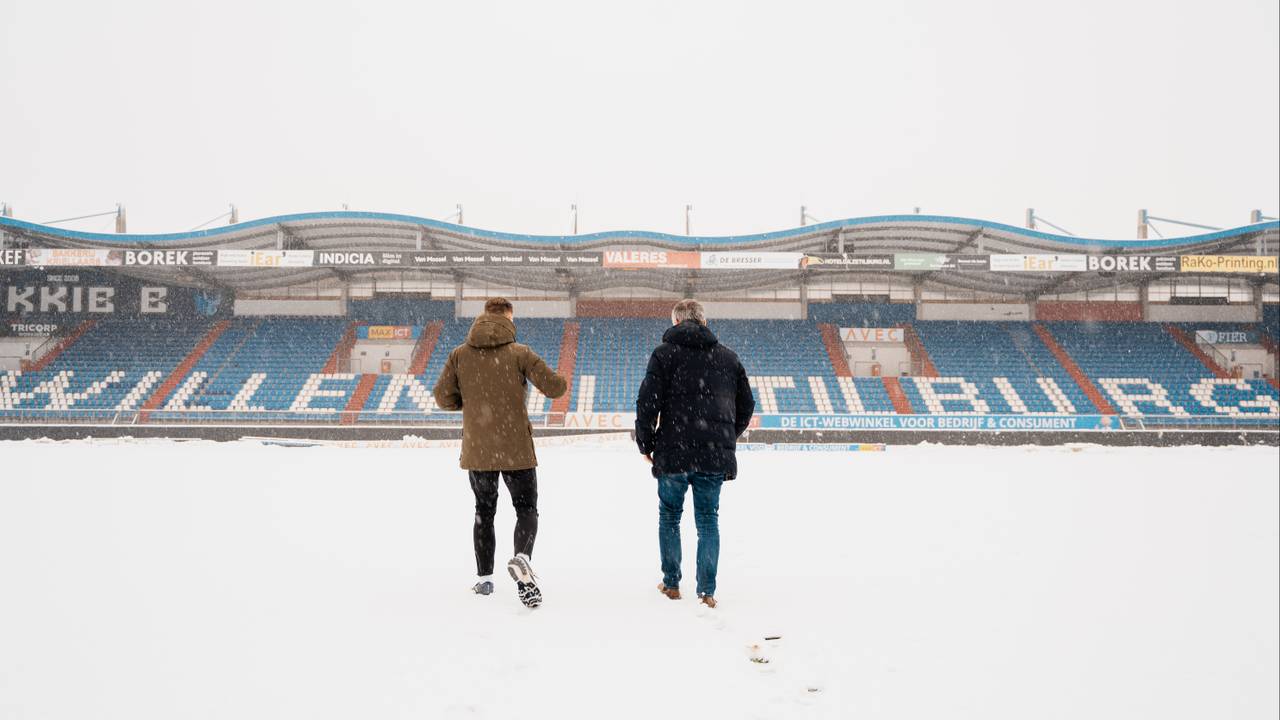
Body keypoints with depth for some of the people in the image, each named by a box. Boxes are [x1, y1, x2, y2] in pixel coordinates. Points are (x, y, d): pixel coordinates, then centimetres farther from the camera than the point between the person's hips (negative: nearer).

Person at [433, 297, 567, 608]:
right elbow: (552, 387, -8)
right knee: (527, 510, 7)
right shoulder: (519, 353, -8)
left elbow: (443, 397, 2)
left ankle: (485, 578, 22)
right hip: (516, 449, -3)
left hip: (477, 450, 3)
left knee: (484, 512, 18)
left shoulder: (460, 354, 0)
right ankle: (521, 559, -20)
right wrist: (563, 384, 15)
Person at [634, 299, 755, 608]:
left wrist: (645, 443, 3)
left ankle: (671, 583, 20)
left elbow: (647, 402, -9)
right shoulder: (727, 356, 10)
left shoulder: (664, 353, -2)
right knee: (708, 519, 9)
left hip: (673, 454, -2)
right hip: (716, 455, 3)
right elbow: (746, 405, 14)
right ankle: (707, 590, 6)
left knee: (669, 516, 14)